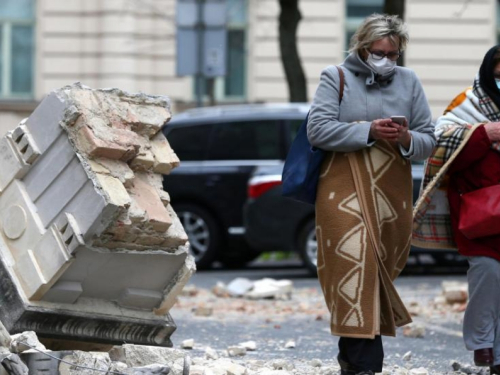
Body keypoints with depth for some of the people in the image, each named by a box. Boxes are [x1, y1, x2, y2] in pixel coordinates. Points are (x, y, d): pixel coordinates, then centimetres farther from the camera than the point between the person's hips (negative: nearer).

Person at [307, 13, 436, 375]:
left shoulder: (409, 82, 13)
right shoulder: (336, 77, 5)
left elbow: (429, 141, 11)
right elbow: (318, 129, -8)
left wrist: (407, 140, -12)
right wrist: (368, 131, -16)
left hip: (393, 193, 4)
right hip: (345, 188, -4)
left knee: (381, 268, 4)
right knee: (355, 264, -17)